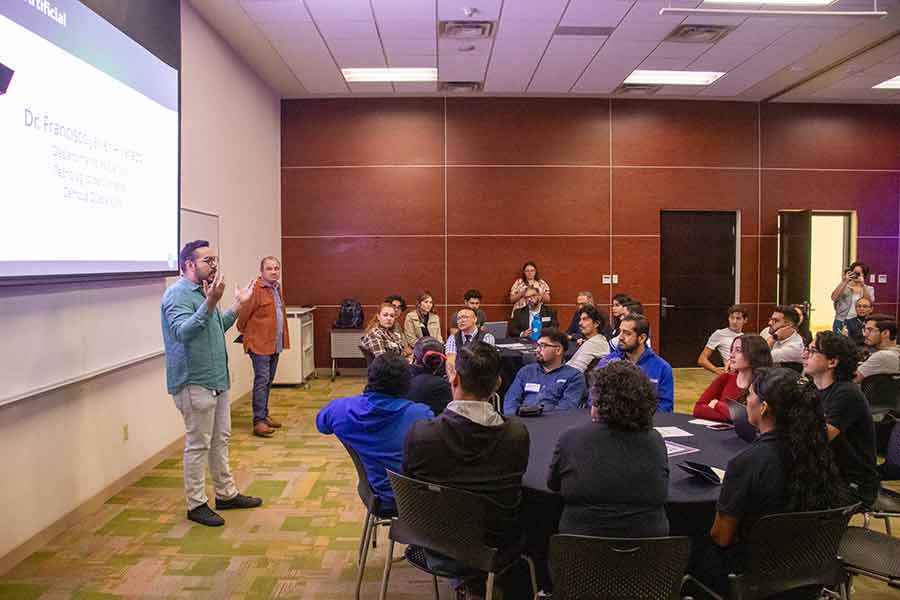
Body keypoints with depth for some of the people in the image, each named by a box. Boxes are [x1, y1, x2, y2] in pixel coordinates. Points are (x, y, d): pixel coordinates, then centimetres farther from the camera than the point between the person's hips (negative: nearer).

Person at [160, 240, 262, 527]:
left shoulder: (202, 291, 14)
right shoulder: (177, 294, -15)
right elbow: (183, 332, -31)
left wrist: (238, 305, 18)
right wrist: (210, 304, -41)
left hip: (216, 380, 9)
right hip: (194, 383, -9)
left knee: (220, 440, 16)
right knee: (198, 445, 0)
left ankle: (226, 494, 28)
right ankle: (196, 504, 12)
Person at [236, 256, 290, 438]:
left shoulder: (277, 288, 13)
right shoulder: (256, 289, -15)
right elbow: (244, 314, -12)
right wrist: (244, 332, 2)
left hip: (275, 344, 8)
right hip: (259, 343, -8)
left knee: (268, 381, 15)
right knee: (261, 381, -8)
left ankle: (264, 415, 25)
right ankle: (258, 421, -4)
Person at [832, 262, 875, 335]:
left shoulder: (869, 289, 10)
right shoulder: (843, 286, 6)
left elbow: (869, 303, -10)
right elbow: (833, 298, -14)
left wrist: (863, 285, -19)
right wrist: (845, 282, -17)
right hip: (841, 322, -1)